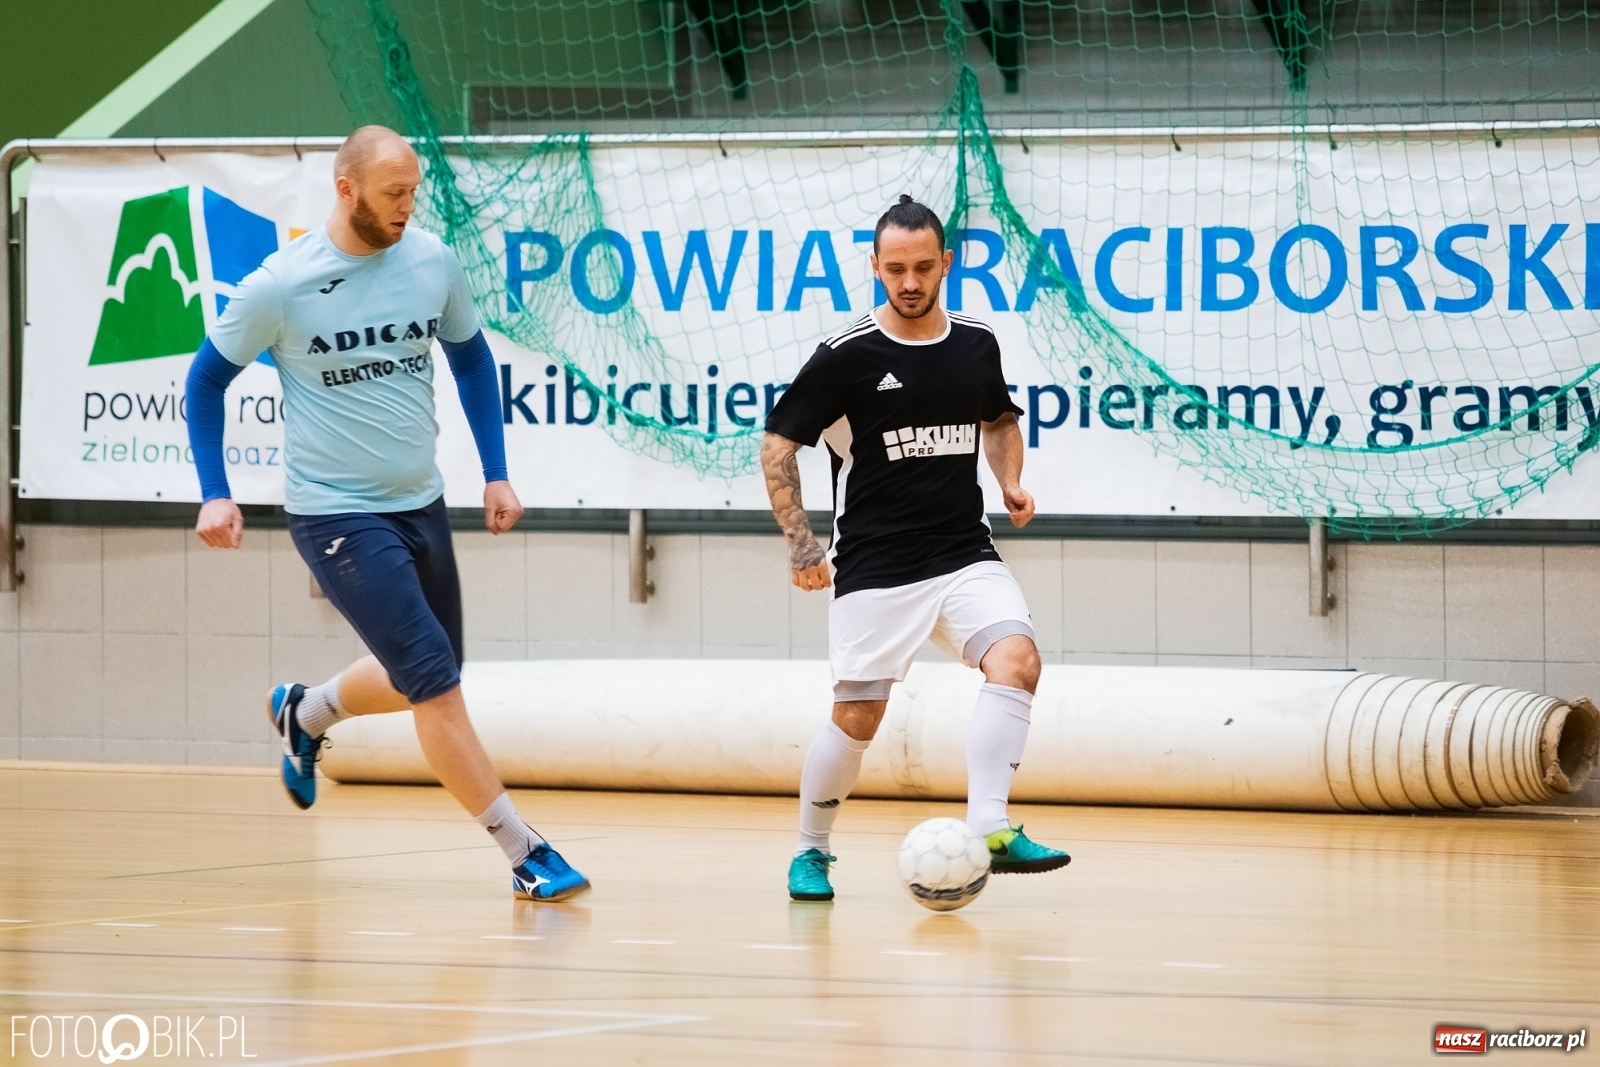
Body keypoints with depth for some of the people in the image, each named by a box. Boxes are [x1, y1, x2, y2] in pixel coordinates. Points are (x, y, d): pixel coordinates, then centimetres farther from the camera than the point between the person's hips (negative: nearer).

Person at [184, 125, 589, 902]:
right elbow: (207, 378, -1)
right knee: (436, 680, -14)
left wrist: (496, 473, 10)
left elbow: (470, 357, 14)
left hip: (419, 503, 6)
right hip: (335, 514, -6)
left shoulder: (433, 262, -3)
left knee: (420, 679, 17)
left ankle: (303, 714, 46)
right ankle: (526, 856, -10)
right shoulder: (281, 285, -14)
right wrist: (214, 494, -6)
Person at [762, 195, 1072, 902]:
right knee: (857, 717, -1)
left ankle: (989, 827, -24)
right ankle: (810, 851, 21)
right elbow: (778, 444, -1)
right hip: (875, 566, -3)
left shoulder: (976, 345, 5)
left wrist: (1012, 484, 7)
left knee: (1016, 661, -21)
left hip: (966, 556, 3)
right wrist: (800, 543, -9)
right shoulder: (847, 355, -8)